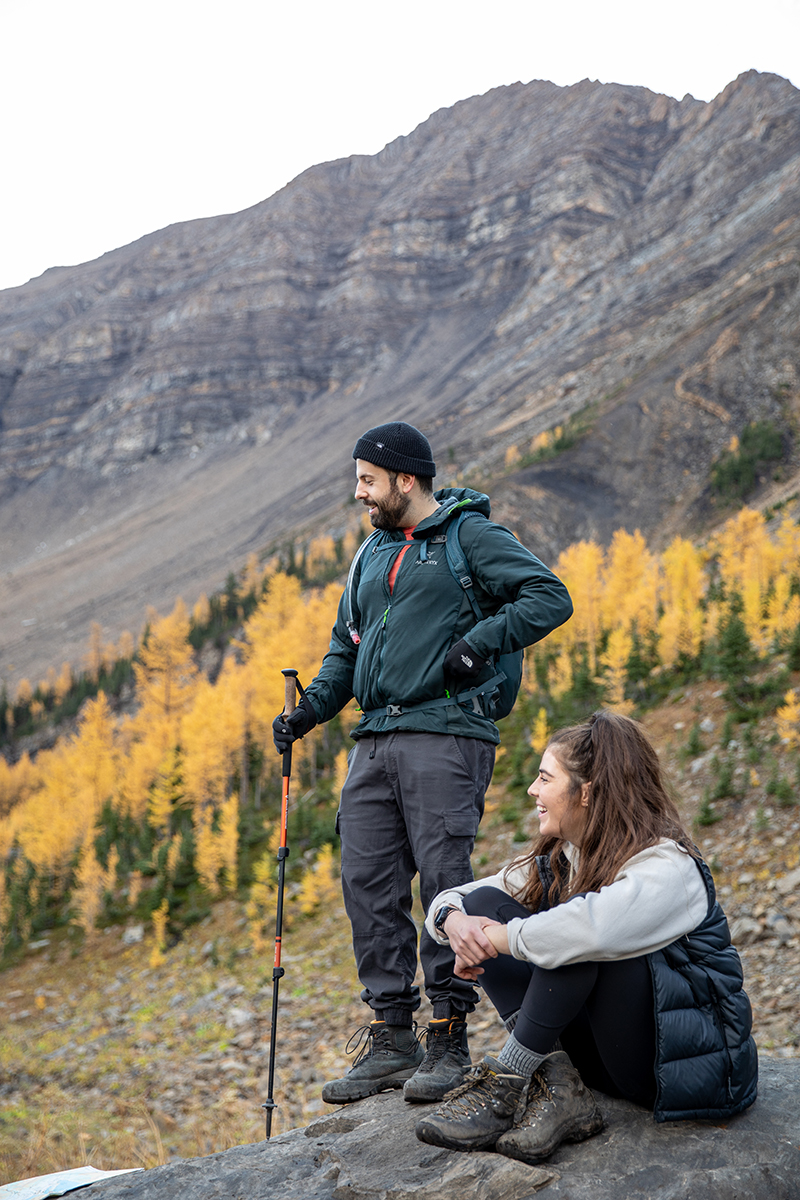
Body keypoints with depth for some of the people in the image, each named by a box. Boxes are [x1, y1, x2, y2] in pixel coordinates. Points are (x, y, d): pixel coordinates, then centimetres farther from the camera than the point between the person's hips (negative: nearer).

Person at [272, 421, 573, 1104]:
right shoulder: (371, 556, 23)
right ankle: (391, 1039, 12)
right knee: (368, 884, 3)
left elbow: (550, 598, -7)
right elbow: (346, 649, 26)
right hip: (375, 741, 7)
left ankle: (450, 1039, 3)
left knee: (443, 881, -8)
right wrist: (311, 708, 10)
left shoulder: (471, 536, 1)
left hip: (446, 734, -7)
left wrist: (478, 642, -17)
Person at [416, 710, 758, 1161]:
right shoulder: (558, 860, 5)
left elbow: (593, 927, -41)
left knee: (575, 942, -31)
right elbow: (452, 899, 9)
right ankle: (556, 1085, -18)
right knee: (485, 902, -5)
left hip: (687, 1066, -8)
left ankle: (507, 1081, -19)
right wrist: (454, 920, -16)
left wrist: (495, 940, -27)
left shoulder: (668, 868, -19)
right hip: (603, 1053, 8)